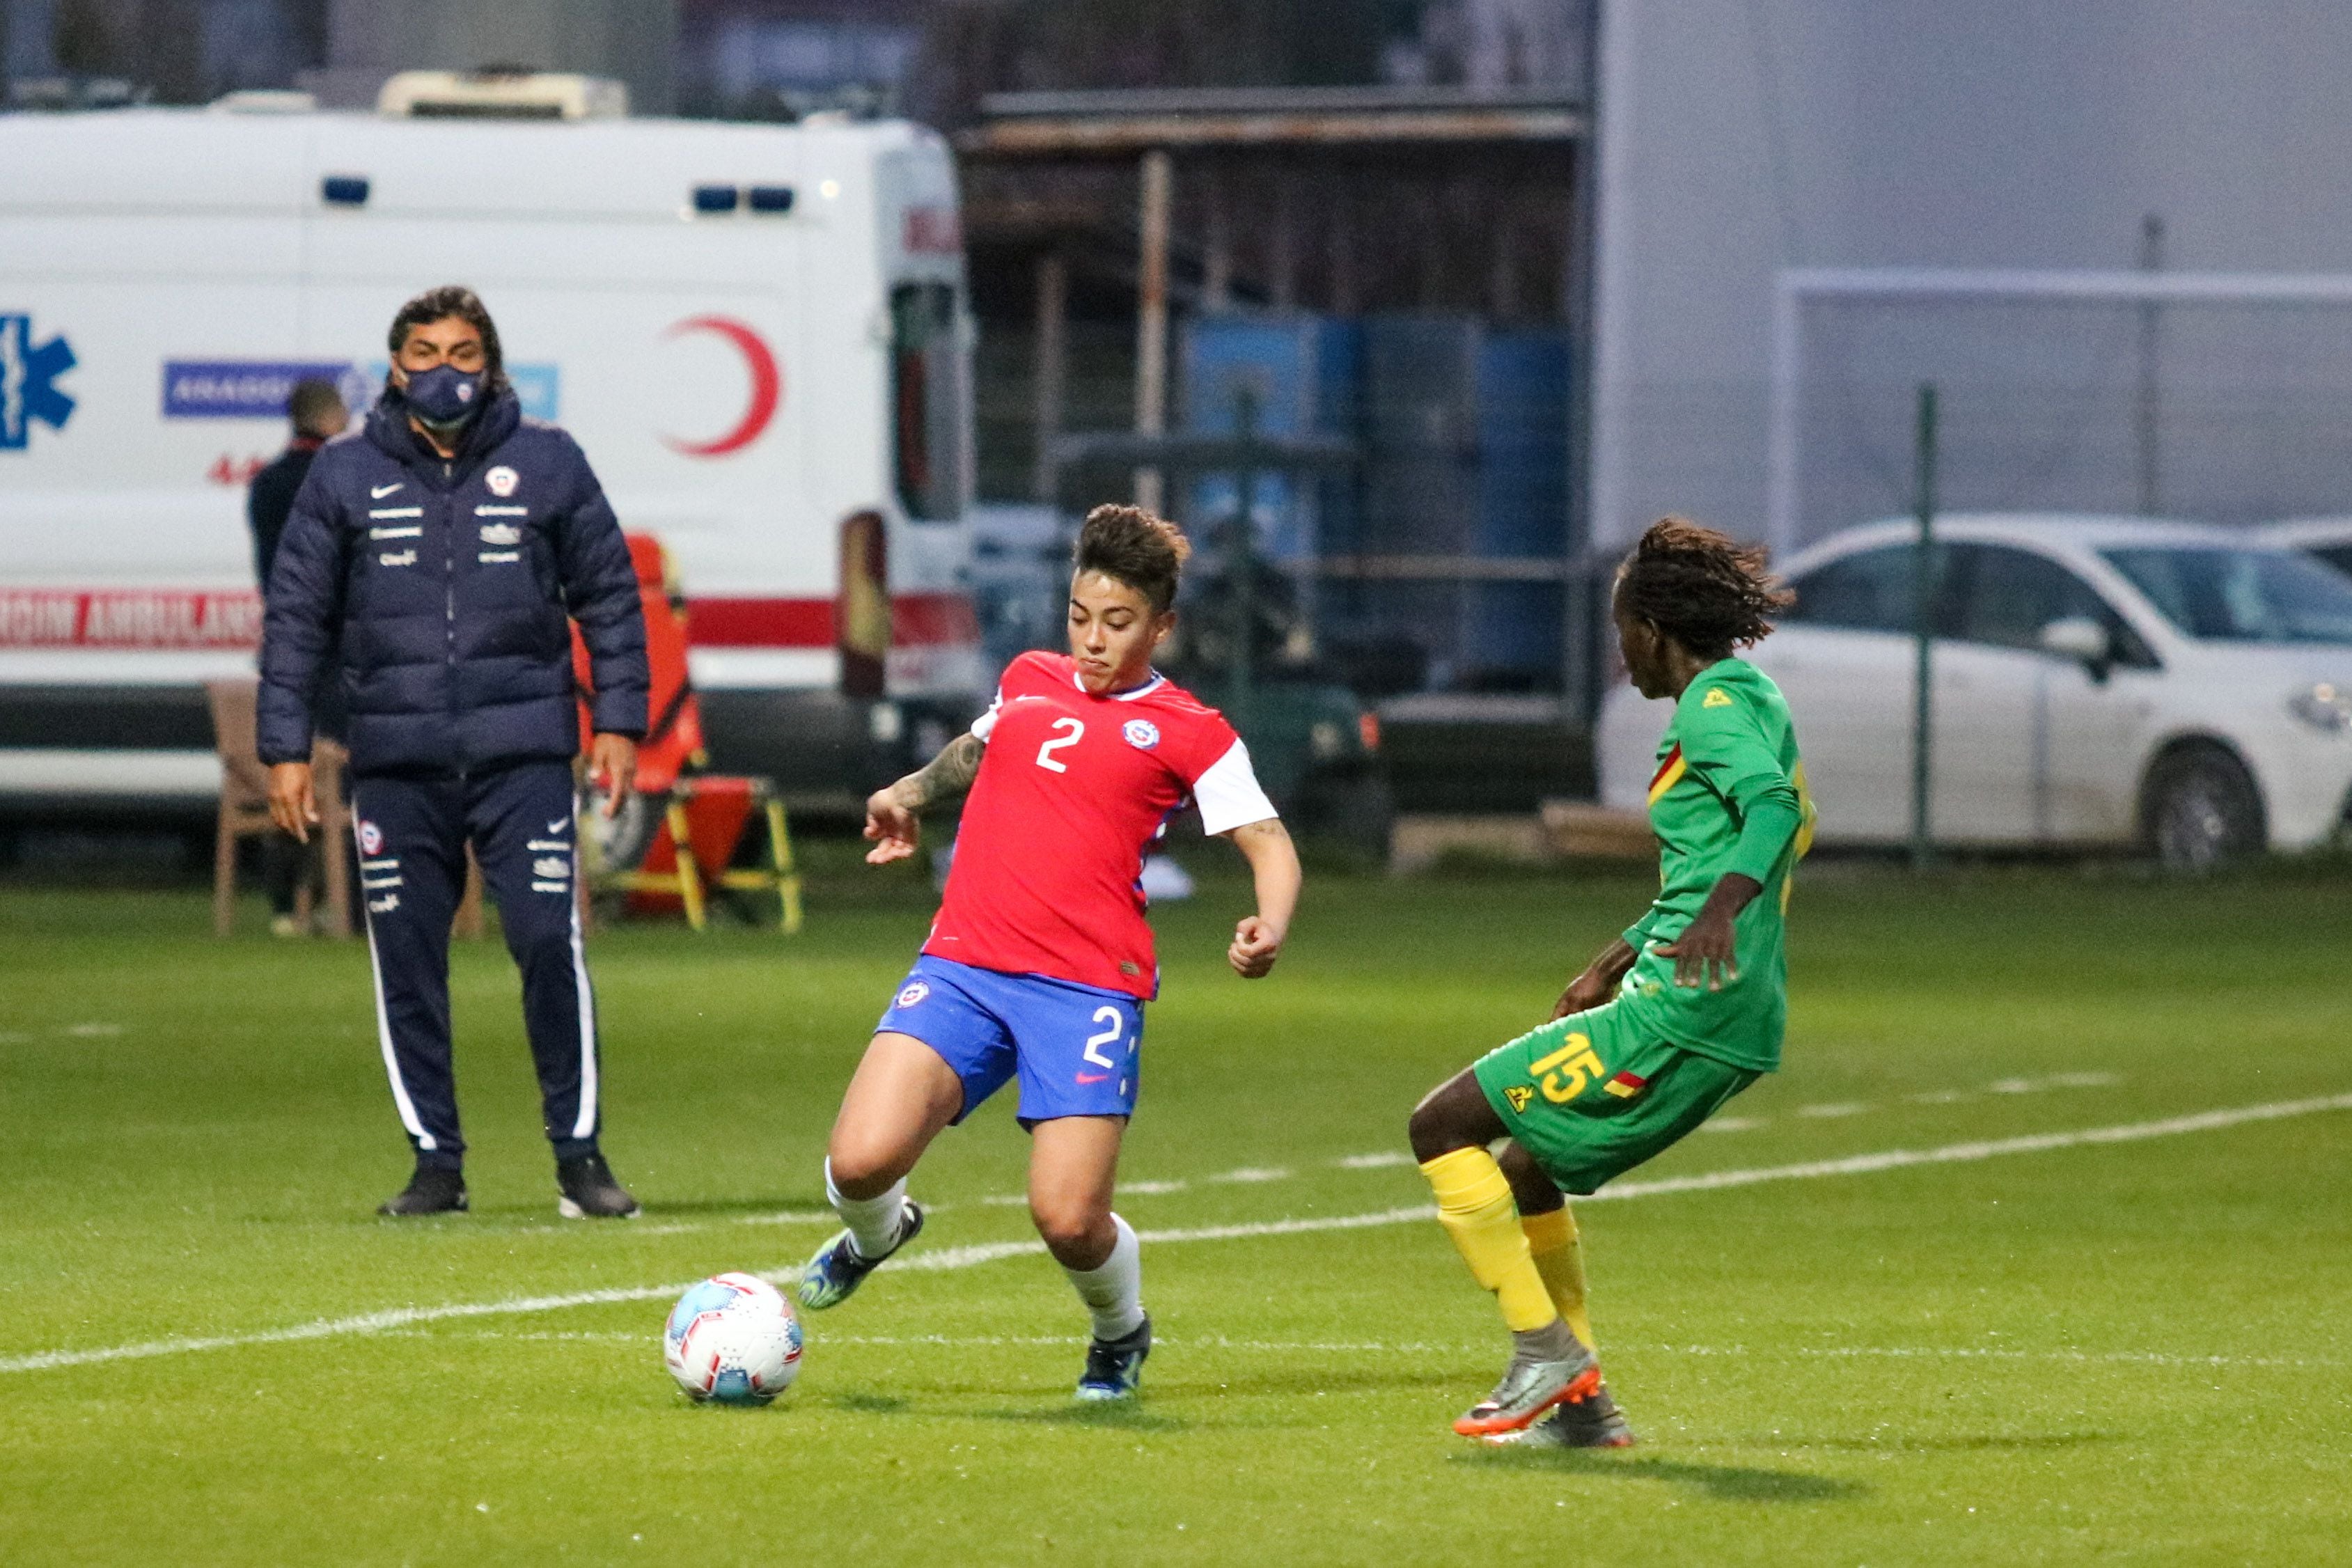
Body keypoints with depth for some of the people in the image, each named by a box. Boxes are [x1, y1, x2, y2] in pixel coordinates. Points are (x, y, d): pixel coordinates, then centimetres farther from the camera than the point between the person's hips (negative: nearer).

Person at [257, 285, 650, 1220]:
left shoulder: (548, 464, 6)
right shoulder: (345, 474, 6)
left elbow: (609, 597, 11)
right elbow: (295, 617, 8)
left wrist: (618, 722, 3)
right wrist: (285, 748, 3)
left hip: (523, 755, -1)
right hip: (395, 764, 1)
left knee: (548, 943, -10)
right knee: (406, 962, 2)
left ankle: (579, 1154, 0)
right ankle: (436, 1163, 12)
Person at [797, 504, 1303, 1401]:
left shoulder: (1187, 732, 5)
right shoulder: (1028, 680, 19)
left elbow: (1267, 843, -1)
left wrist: (1269, 930, -20)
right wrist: (911, 793, 25)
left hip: (1088, 989, -3)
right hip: (961, 968, 3)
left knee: (1068, 1219, -15)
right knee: (861, 1160, -18)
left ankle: (1122, 1334, 21)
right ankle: (877, 1233, 21)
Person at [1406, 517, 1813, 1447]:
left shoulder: (1713, 705, -10)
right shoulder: (1748, 699, 21)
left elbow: (1773, 808, -29)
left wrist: (1719, 914, -45)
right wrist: (1620, 958, 42)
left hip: (1682, 1006, -10)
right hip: (1735, 1023, 10)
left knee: (1443, 1126, -6)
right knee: (1529, 1171, 23)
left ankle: (1544, 1354, -7)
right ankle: (1580, 1405, 21)